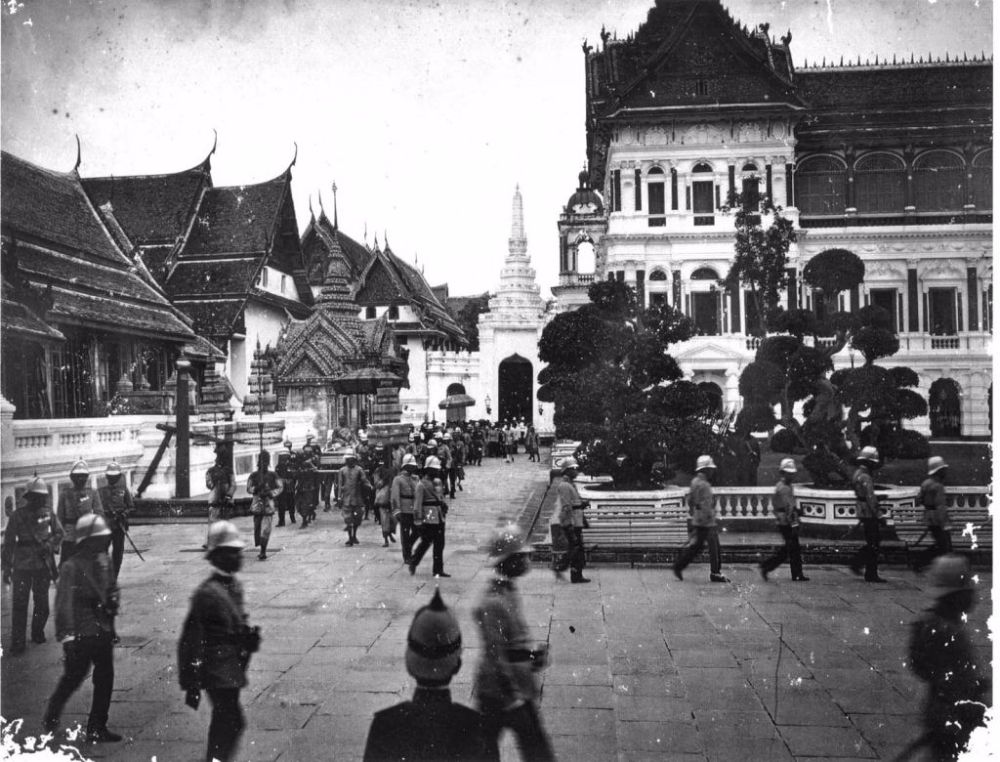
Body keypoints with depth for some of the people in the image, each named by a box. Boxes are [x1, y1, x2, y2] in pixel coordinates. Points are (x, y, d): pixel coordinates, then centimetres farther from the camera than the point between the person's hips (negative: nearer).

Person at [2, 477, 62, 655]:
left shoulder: (48, 513, 1)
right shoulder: (18, 515, -7)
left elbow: (59, 532, 11)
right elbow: (8, 543, -3)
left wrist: (49, 545, -9)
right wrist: (6, 567, -5)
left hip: (44, 564, 3)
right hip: (22, 566, -3)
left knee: (42, 602, 12)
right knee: (19, 604, -2)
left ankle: (38, 633, 30)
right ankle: (17, 642, 5)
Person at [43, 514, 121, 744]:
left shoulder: (104, 562, 7)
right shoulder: (71, 567, -15)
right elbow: (64, 603, -17)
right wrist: (66, 635, -21)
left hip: (103, 632, 7)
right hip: (81, 634, -7)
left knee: (105, 678, 8)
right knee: (73, 677, 6)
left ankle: (97, 728, 20)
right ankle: (50, 720, 33)